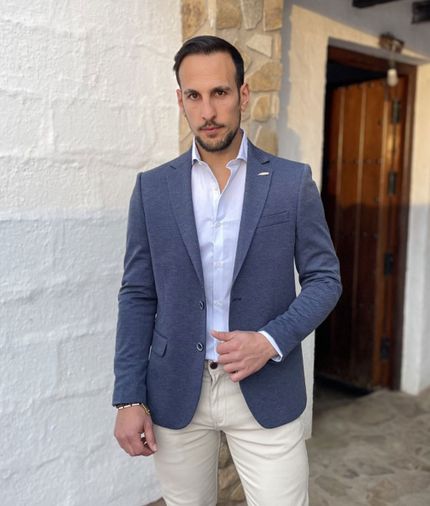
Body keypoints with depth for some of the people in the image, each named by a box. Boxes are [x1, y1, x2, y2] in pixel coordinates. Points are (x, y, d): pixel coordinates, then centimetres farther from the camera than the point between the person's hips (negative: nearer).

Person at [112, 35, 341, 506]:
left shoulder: (293, 181, -3)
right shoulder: (152, 187, 1)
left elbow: (324, 279, 1)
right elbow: (137, 295, 2)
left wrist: (271, 341, -16)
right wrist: (129, 398, -3)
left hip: (265, 389, -1)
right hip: (175, 393, 2)